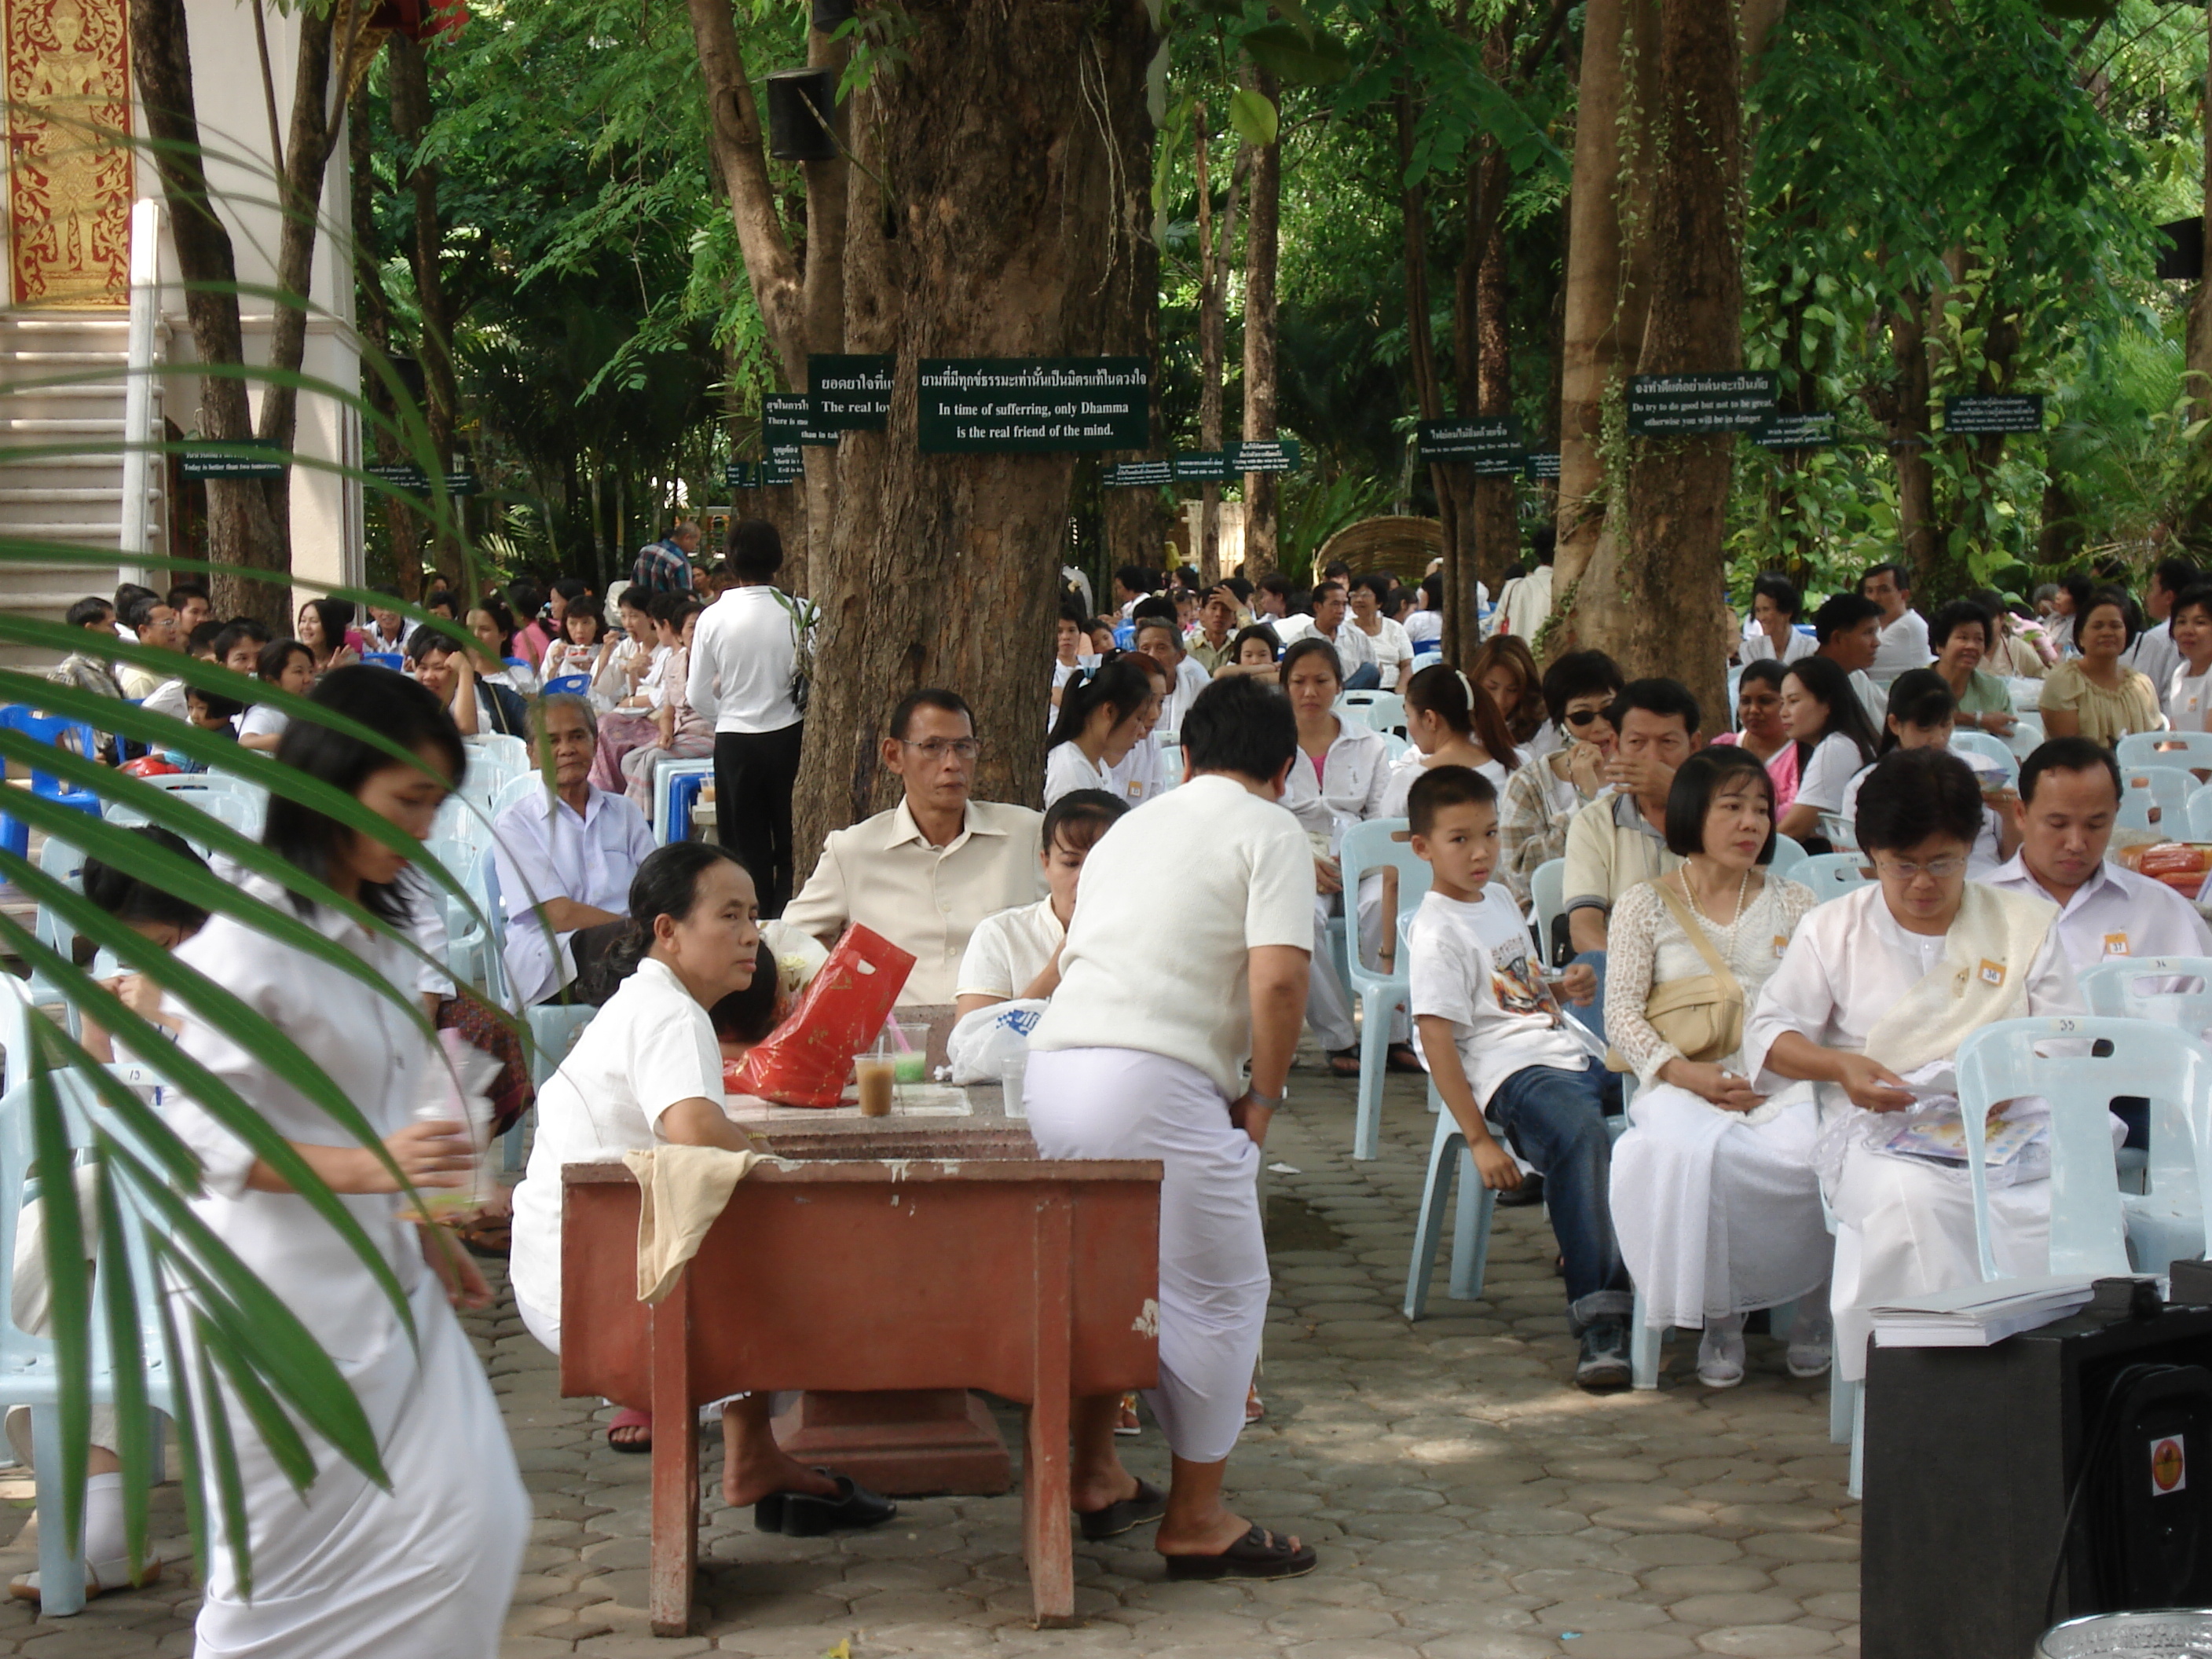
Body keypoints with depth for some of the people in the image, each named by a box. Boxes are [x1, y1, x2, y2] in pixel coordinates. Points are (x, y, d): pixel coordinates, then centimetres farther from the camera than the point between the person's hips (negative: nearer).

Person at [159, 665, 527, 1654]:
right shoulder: (248, 942, -16)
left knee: (474, 1527, 3)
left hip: (382, 1290, 8)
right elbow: (198, 1131, -20)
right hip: (284, 1302, -8)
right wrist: (370, 1167, -29)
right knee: (284, 1572, 1)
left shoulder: (374, 933, 13)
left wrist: (424, 1237, 20)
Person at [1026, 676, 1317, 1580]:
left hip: (1052, 1065, 7)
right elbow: (1278, 980, -11)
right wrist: (1262, 1096, 3)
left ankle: (1092, 1473, 33)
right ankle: (1196, 1518, 11)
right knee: (1220, 1293, 6)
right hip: (1158, 1080, -7)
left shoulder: (1128, 829, 25)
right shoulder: (1270, 832, 4)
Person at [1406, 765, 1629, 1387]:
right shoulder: (1436, 933, -5)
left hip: (1572, 1056, 9)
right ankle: (1600, 1322, -40)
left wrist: (1570, 989, 14)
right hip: (1510, 1072, -9)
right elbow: (1436, 1041, -12)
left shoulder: (1502, 909, 23)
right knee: (1580, 1132, -38)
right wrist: (1478, 1140, -18)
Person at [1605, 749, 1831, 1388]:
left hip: (1782, 1081, 1)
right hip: (1683, 1084, -1)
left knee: (1816, 1156, -33)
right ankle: (1720, 1315, -14)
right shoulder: (1645, 906, 11)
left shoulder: (1794, 904, 18)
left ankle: (1816, 1301, -7)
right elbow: (1621, 1016, 2)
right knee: (1690, 1154, -36)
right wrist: (1687, 1074, -15)